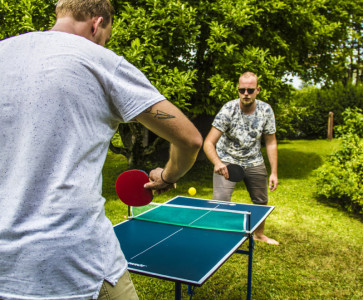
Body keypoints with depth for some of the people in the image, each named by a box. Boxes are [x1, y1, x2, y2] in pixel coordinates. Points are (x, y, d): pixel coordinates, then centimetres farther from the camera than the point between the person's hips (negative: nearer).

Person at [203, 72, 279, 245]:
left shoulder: (266, 111, -12)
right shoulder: (228, 110, -23)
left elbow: (271, 143, -2)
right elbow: (208, 143, -28)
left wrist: (274, 172, -7)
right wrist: (217, 163, -47)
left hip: (254, 162, 4)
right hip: (227, 161, -3)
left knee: (261, 201, 13)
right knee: (220, 202, -18)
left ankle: (259, 234, 40)